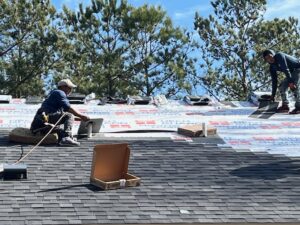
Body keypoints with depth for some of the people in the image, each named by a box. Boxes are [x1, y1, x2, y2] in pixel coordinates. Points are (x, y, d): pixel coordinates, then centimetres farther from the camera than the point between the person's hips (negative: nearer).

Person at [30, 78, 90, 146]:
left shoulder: (54, 93, 30)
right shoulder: (59, 93, 0)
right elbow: (68, 108, -12)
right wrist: (81, 116, -10)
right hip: (46, 117, -10)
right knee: (69, 115, -16)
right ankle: (66, 137, -30)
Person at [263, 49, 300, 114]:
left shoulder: (279, 56, -22)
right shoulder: (272, 67, 1)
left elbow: (286, 69, -30)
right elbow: (274, 81, 3)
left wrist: (290, 82, -36)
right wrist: (273, 95, 1)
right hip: (292, 72, 9)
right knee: (282, 86, -1)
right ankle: (285, 105, -1)